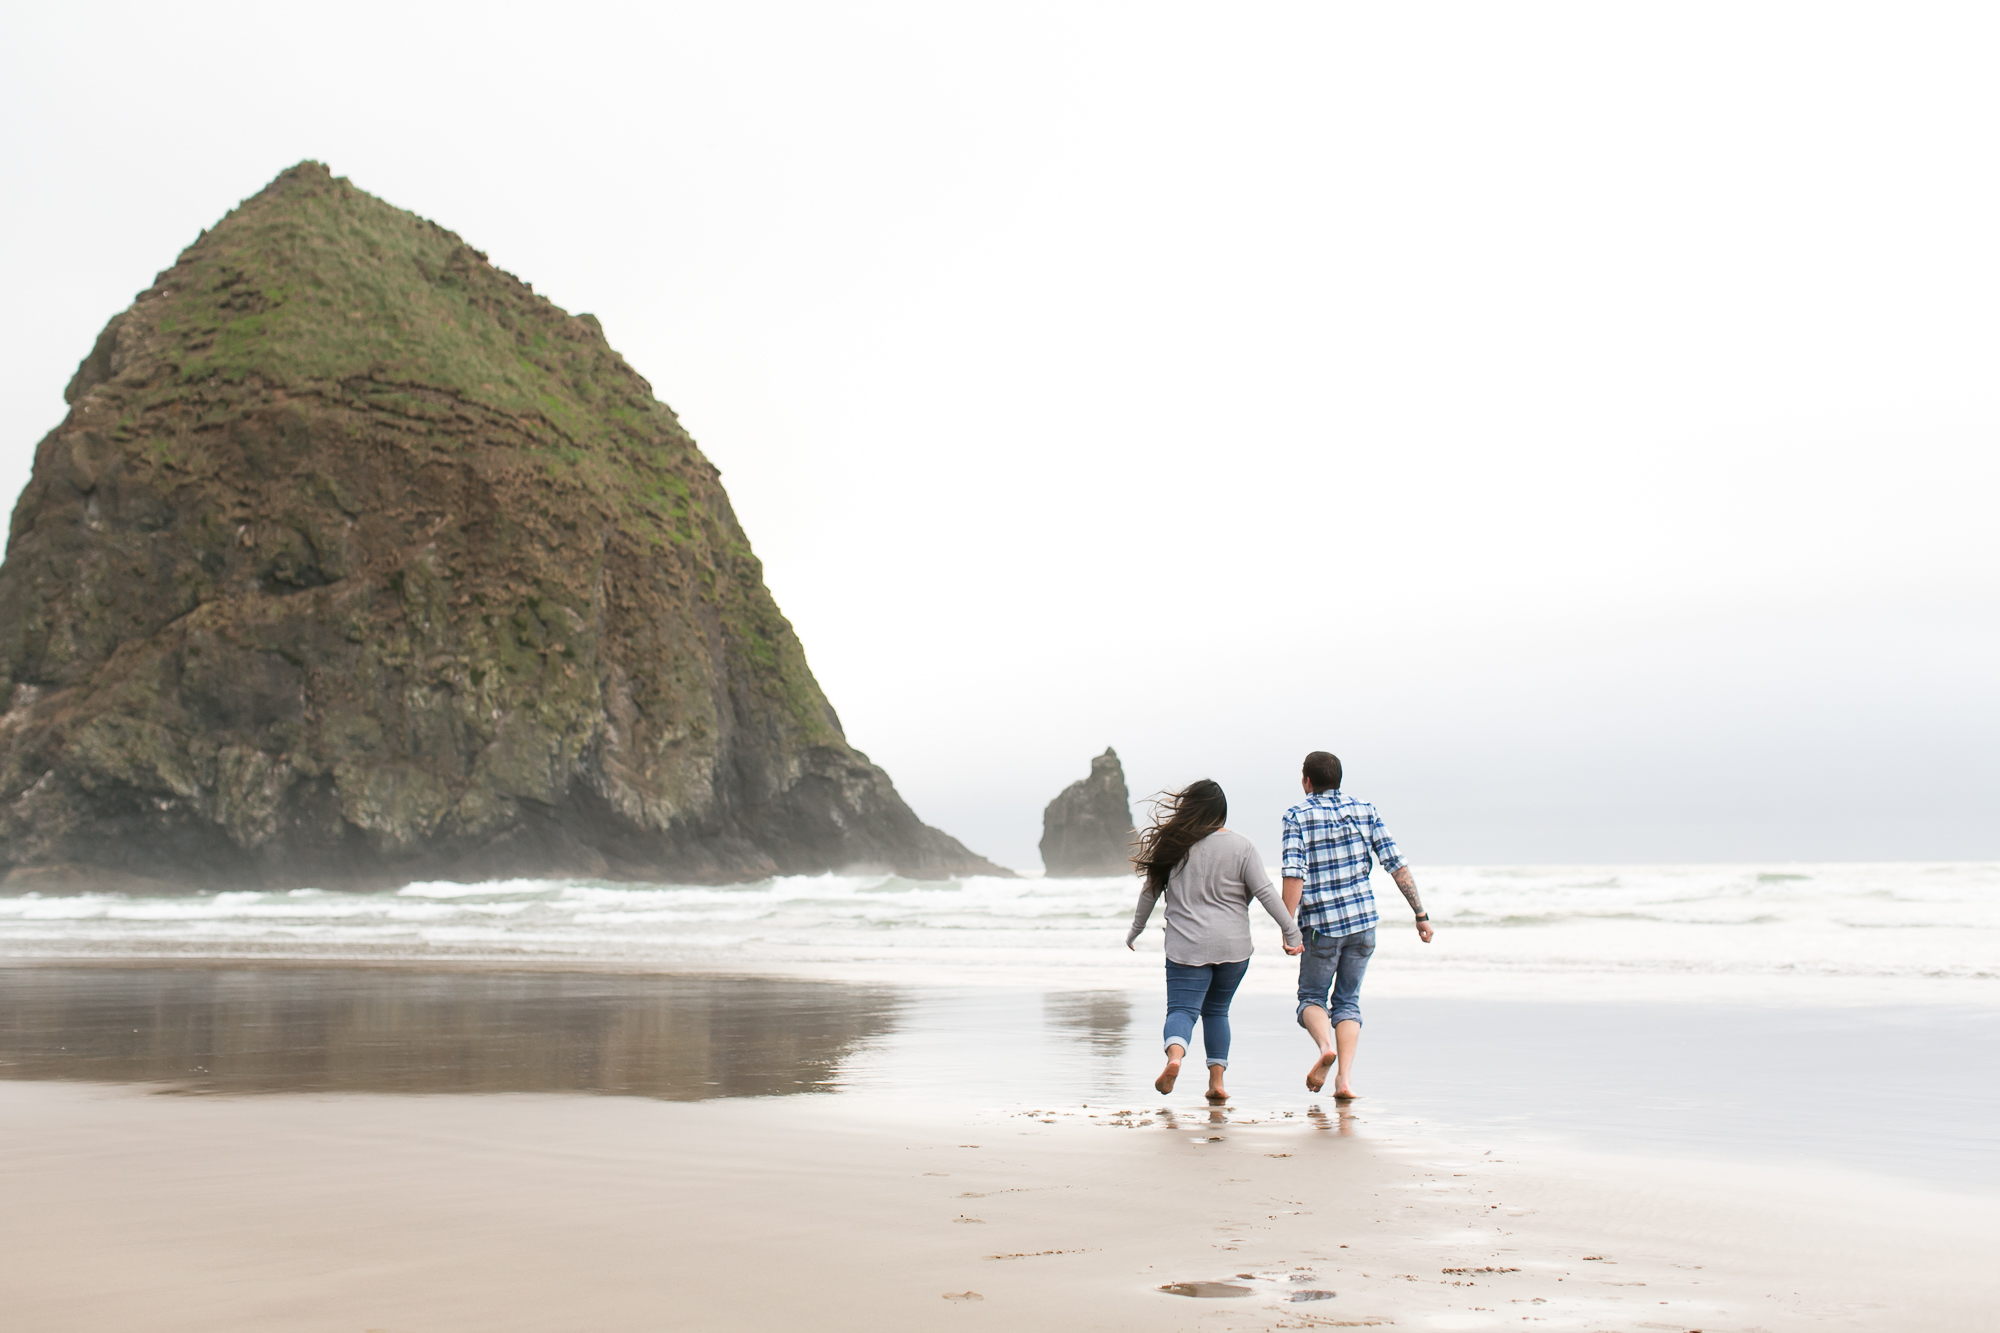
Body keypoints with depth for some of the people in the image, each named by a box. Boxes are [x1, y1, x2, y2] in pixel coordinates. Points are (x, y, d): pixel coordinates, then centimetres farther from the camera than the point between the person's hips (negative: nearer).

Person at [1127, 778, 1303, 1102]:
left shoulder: (1174, 845, 2)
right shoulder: (1240, 847, -2)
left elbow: (1150, 891, 10)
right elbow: (1265, 892, -5)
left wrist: (1135, 930, 23)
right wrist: (1291, 931, 2)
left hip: (1186, 947, -1)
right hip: (1232, 947, 1)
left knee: (1182, 1009, -2)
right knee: (1216, 1010, 16)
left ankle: (1174, 1055, -32)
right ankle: (1216, 1081, 11)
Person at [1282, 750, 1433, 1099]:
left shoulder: (1298, 816, -3)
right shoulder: (1365, 810, 7)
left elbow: (1294, 874, -14)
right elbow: (1396, 865, 2)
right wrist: (1421, 914, 6)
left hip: (1320, 925, -3)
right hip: (1363, 919, 3)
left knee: (1312, 998, 14)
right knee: (1348, 1001, 14)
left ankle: (1326, 1045, -16)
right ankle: (1345, 1079, -1)